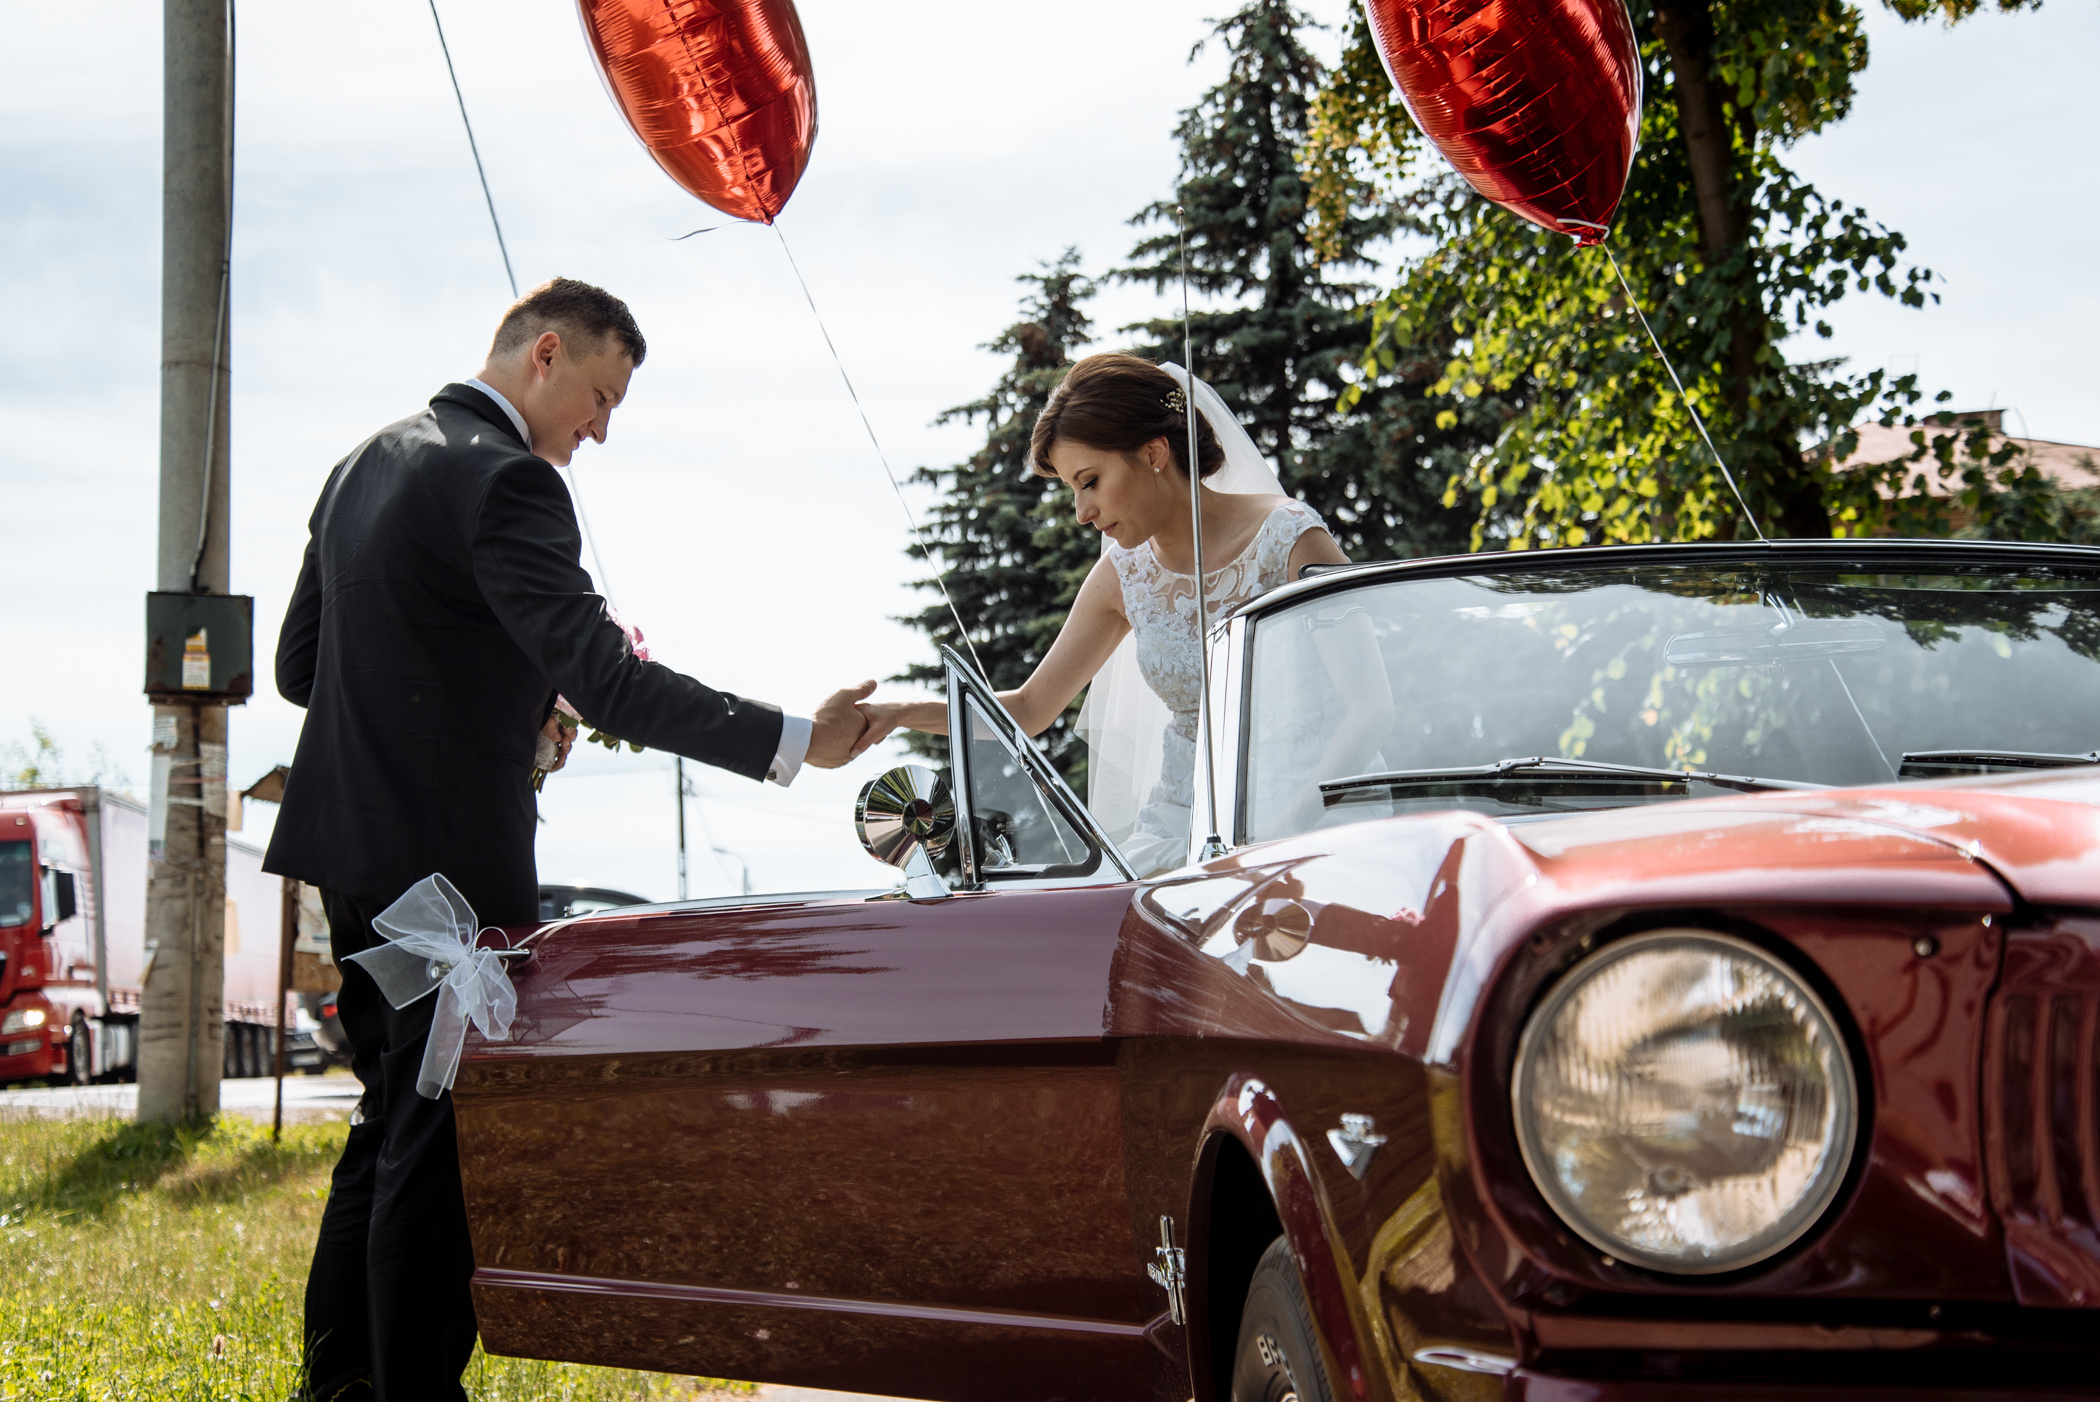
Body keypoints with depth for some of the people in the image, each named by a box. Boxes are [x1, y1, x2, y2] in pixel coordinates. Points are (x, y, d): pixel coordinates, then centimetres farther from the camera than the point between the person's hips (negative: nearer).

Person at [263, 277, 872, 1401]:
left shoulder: (365, 466, 13)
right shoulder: (506, 480, -16)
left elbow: (299, 663, 18)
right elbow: (603, 678, -24)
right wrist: (794, 742, -23)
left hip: (353, 846, 9)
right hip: (448, 856, -9)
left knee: (394, 1118, 19)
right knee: (441, 1139, -3)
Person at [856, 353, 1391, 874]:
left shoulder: (1288, 541, -9)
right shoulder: (1126, 574, 7)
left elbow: (1371, 705, -12)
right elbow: (1031, 708, 16)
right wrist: (902, 714, 0)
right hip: (1173, 830, 5)